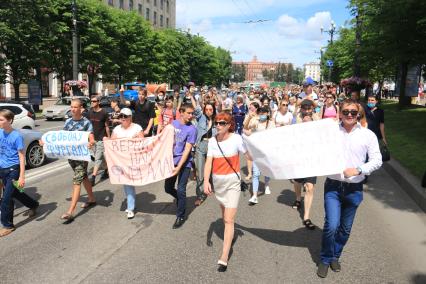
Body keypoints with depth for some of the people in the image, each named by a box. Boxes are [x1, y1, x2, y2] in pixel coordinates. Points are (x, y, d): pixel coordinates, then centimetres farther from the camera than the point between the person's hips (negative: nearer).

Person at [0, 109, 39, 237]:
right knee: (13, 193, 21)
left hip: (13, 169, -7)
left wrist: (22, 176, -17)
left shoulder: (17, 136, -16)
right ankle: (33, 205, 44)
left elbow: (22, 156, -14)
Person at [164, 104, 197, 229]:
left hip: (184, 163, -5)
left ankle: (180, 216, 15)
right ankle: (181, 200, 40)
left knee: (181, 190, -4)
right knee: (168, 188, 11)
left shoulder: (192, 129, -13)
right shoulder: (173, 123, 2)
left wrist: (179, 167, -22)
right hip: (172, 161, 5)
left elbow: (187, 149, -17)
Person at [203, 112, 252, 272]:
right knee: (224, 214, 23)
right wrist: (206, 181, -22)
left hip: (232, 181, -5)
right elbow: (208, 162, -10)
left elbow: (250, 156, -10)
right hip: (217, 181, 5)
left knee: (229, 219, -8)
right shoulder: (212, 141, -3)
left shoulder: (236, 139, -15)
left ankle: (224, 258, -5)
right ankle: (229, 235, 50)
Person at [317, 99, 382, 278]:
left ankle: (335, 256, 38)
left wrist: (358, 169, -17)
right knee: (331, 225, -10)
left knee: (345, 228, 14)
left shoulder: (368, 135, -2)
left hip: (354, 189, 2)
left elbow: (377, 160, -2)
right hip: (333, 186, -1)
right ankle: (325, 259, 15)